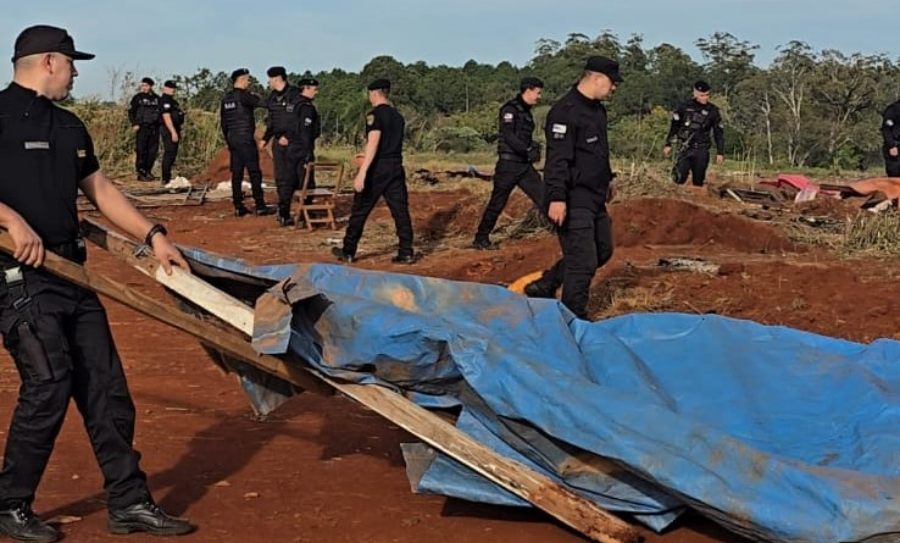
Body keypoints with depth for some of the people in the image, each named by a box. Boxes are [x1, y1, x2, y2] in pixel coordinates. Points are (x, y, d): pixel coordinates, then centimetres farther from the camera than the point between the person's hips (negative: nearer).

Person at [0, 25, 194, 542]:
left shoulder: (69, 126, 17)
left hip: (70, 271, 8)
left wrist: (154, 235, 16)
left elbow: (100, 188, 23)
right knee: (49, 383, -12)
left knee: (105, 384, 6)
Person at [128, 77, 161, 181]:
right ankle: (141, 173, -4)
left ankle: (148, 171, 16)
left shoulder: (156, 98, 14)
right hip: (142, 127, -4)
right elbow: (131, 112, 0)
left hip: (154, 128, 4)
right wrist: (134, 124, -11)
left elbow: (161, 112, 22)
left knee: (153, 151, 5)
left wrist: (159, 123, 12)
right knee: (141, 151, -7)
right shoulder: (138, 98, 2)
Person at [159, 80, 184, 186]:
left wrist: (178, 132, 21)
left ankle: (168, 178, 19)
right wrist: (173, 132, -25)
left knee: (172, 154, 13)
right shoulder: (165, 101, -13)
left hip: (174, 130, 10)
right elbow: (167, 117, -21)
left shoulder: (172, 101, 19)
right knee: (169, 154, -10)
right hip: (169, 131, -10)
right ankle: (166, 179, -9)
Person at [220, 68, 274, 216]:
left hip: (232, 139, 8)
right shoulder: (243, 95, -11)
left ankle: (238, 207, 8)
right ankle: (260, 206, -5)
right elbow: (262, 103, -17)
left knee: (236, 173, 8)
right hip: (245, 139, -8)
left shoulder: (225, 99, 13)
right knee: (255, 173, -5)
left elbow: (223, 122, 17)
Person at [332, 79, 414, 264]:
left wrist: (362, 173, -26)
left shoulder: (375, 114, -10)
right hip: (396, 168, 6)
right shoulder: (398, 116, 14)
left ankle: (348, 252, 11)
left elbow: (373, 144, -21)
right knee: (400, 210, 5)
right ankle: (406, 253, 2)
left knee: (360, 210, 4)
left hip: (377, 169, -6)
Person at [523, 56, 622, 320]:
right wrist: (557, 198, -30)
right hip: (574, 201, -10)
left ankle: (543, 287, 26)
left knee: (603, 251, 19)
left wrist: (607, 179, 34)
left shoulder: (597, 109, 14)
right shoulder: (566, 111, -19)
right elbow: (557, 159, -25)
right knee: (583, 261, -7)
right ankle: (575, 318, 7)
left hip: (595, 198, 11)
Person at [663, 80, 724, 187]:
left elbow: (719, 133, 6)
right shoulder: (685, 107, 0)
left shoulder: (713, 111, 1)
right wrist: (668, 144, 8)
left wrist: (720, 152, 2)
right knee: (680, 178, -18)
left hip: (701, 151, 1)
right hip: (686, 149, -1)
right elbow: (674, 126, 9)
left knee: (698, 181, 1)